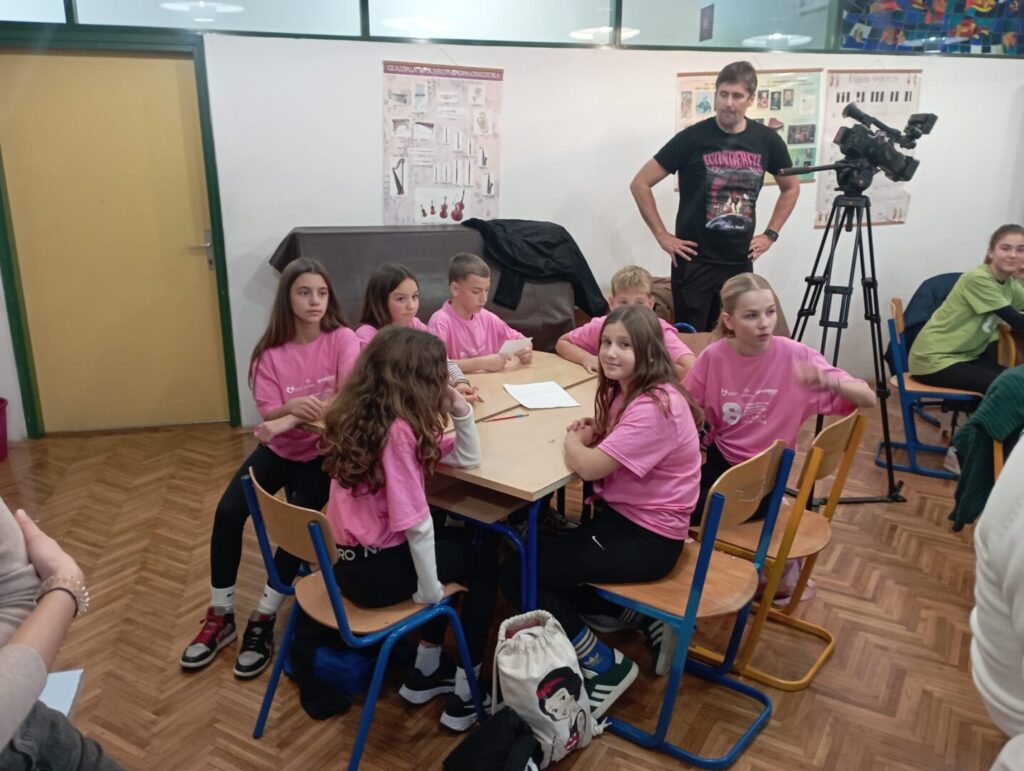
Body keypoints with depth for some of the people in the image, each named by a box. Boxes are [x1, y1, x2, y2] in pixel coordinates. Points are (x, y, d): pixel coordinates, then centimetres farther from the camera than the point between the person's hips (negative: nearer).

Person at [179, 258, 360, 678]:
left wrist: (289, 420, -33)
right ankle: (220, 615, 4)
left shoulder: (342, 339, -13)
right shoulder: (271, 352, -7)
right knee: (228, 512, -15)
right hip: (280, 448, 3)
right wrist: (293, 407, -38)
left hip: (323, 451, -3)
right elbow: (269, 415, -13)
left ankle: (264, 619, -2)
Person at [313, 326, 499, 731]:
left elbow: (467, 458, 9)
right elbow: (414, 523, -26)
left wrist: (460, 409, -5)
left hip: (350, 559, 9)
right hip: (374, 570, -8)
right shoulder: (398, 430, -24)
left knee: (467, 538, 27)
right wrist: (430, 592, -15)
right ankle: (465, 695, 20)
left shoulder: (369, 417, 5)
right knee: (486, 555, 13)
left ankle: (426, 670, 33)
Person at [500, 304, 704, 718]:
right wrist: (594, 432, -3)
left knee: (517, 572, -9)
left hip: (647, 538, -10)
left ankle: (605, 666, 4)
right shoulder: (626, 390, 6)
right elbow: (608, 446, 20)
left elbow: (589, 466, -28)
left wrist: (573, 441, -6)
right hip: (622, 515, 10)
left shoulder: (655, 407, -26)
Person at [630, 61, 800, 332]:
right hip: (695, 261, -4)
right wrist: (662, 235, -9)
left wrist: (771, 234, 8)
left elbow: (791, 188, 18)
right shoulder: (692, 138, -10)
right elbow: (640, 184, -7)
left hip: (741, 261, 4)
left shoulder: (767, 140, 1)